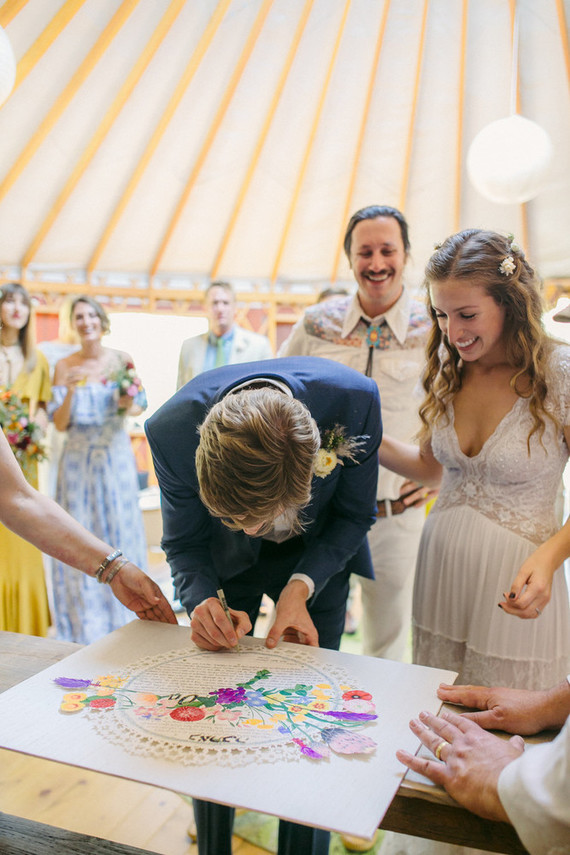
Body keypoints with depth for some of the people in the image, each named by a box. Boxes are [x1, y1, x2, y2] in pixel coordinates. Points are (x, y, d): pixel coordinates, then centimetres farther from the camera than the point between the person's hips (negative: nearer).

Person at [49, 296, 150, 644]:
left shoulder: (122, 361, 0)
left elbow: (140, 405, 8)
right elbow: (60, 423, -1)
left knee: (120, 528, 6)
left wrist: (128, 405, -14)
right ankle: (85, 625, 18)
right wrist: (70, 391, -17)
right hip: (79, 458, 0)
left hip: (115, 455, 0)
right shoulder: (64, 366, 0)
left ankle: (122, 617, 23)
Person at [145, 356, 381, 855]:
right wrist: (204, 600, -32)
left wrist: (301, 587, -27)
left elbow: (354, 514, -15)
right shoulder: (172, 428, -33)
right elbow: (184, 544, -13)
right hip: (225, 561, 1)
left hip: (317, 556, 0)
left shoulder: (354, 399, -35)